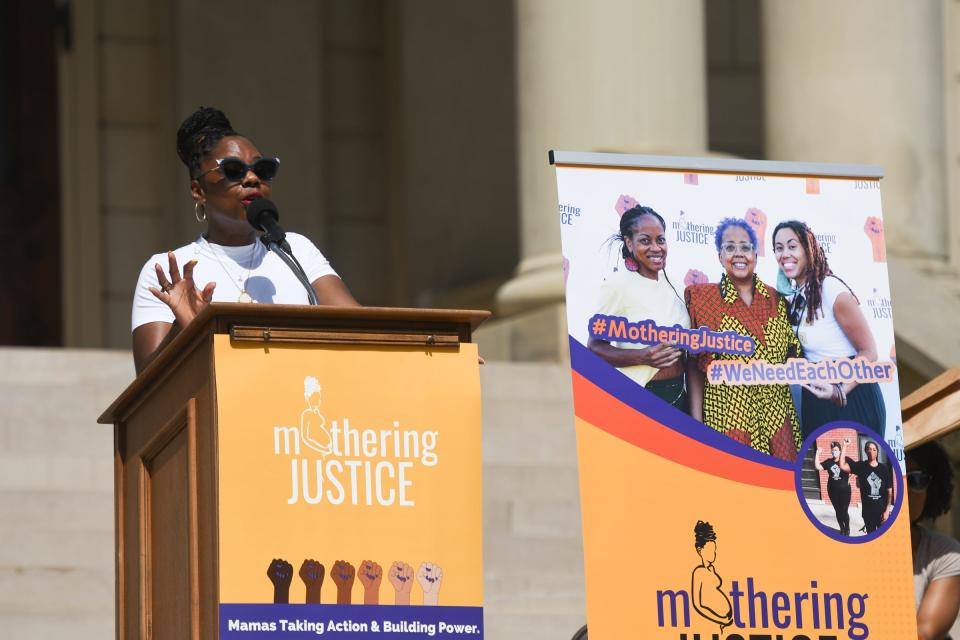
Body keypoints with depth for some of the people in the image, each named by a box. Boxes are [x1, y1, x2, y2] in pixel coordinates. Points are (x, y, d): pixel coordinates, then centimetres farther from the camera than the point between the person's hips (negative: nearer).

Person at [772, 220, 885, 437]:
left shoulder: (832, 290, -16)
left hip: (852, 398, -7)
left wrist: (841, 391, -27)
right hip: (815, 402, 7)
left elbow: (869, 352, -15)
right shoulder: (793, 296, 6)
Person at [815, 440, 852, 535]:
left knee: (844, 511, -2)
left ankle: (847, 528, 20)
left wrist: (850, 478, -16)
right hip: (833, 491, 3)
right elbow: (818, 467, -11)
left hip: (844, 490, -3)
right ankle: (842, 528, 26)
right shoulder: (828, 462, 1)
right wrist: (818, 454, -12)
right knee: (838, 511, 11)